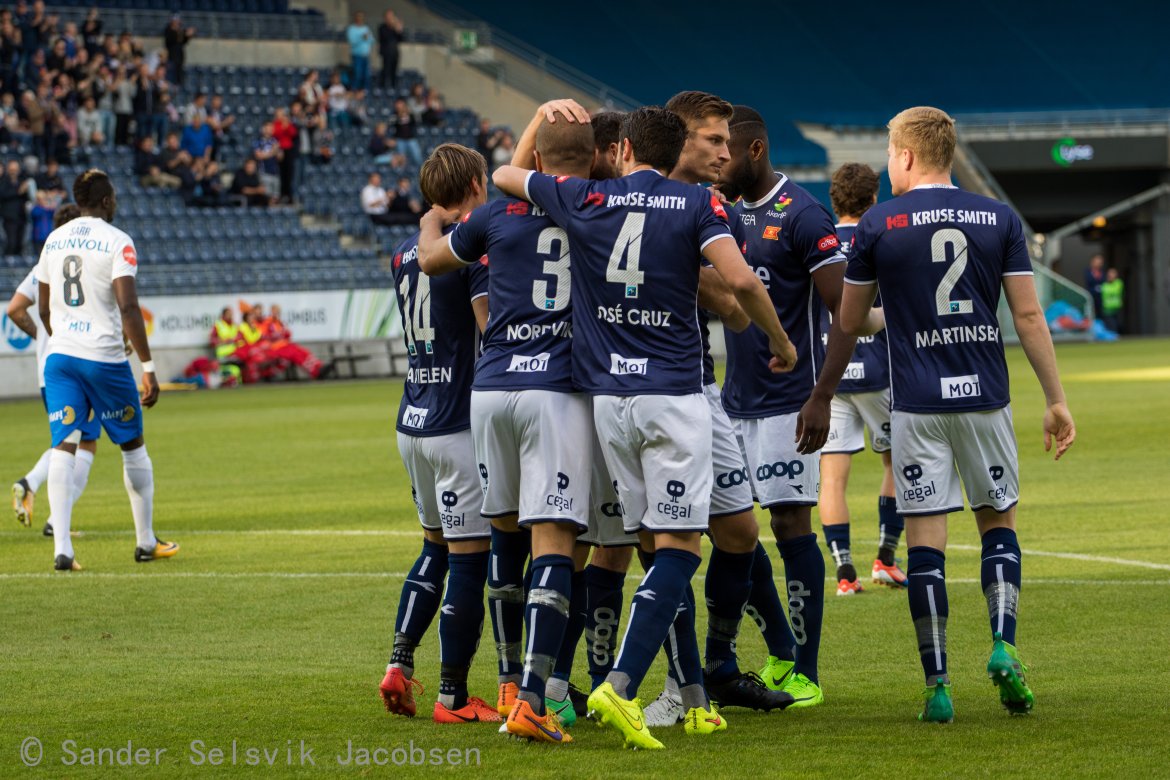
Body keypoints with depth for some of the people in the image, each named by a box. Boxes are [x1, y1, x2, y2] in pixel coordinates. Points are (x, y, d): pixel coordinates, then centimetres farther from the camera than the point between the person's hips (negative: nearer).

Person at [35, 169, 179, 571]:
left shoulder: (54, 240, 11)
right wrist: (148, 367, -14)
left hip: (60, 356, 4)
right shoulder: (117, 242, -7)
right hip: (104, 357, -4)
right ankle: (146, 542, 20)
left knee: (63, 446, -2)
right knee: (133, 445, 13)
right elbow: (128, 308, -16)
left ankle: (62, 548, -16)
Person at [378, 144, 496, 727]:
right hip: (461, 426, -8)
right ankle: (453, 696, 1)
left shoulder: (406, 254, 11)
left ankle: (399, 664, 12)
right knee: (470, 557, -1)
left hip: (414, 423, 8)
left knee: (436, 546, 21)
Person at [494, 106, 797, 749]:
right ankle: (620, 687, -20)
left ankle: (695, 698, 12)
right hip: (674, 393, -4)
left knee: (661, 546, 11)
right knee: (680, 547, -4)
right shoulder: (696, 204, -1)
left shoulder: (584, 199, 6)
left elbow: (504, 176, 22)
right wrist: (780, 343, 2)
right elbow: (740, 281, -14)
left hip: (607, 398, 4)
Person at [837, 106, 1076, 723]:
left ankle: (937, 686, -2)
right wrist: (1056, 400, 6)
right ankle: (1003, 644, -4)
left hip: (917, 404, -2)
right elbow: (1028, 316, 1)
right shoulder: (999, 220, 3)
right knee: (999, 521, 16)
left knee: (925, 538, 1)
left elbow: (851, 322, 7)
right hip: (985, 395, 2)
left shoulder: (878, 225, -2)